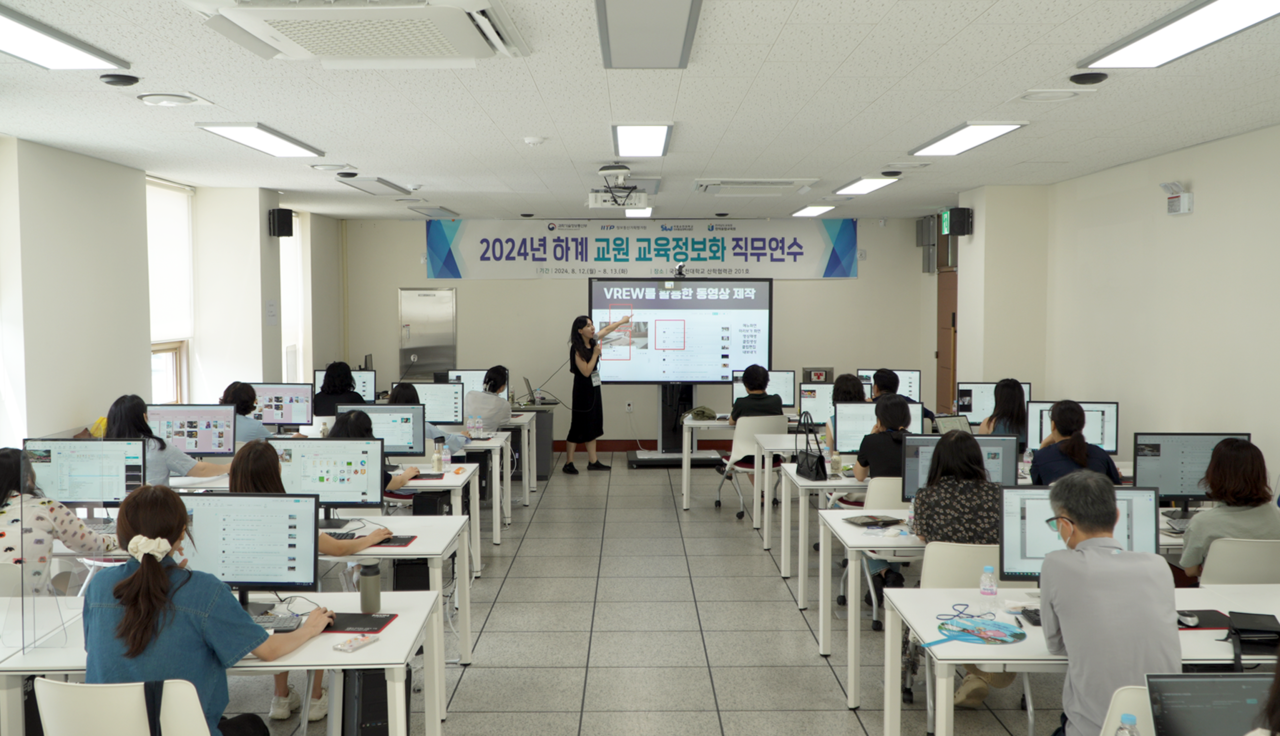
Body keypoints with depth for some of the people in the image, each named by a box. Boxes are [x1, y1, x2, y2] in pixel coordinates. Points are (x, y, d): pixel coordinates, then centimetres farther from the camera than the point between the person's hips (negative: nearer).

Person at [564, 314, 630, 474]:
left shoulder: (592, 341, 4)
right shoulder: (577, 349, -18)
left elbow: (607, 329, 22)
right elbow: (586, 371, -22)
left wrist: (622, 321, 33)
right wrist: (596, 353, -19)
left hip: (594, 389, 8)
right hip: (583, 390, -8)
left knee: (592, 425, 11)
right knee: (579, 426, -3)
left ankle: (593, 461, 16)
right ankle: (568, 464, 4)